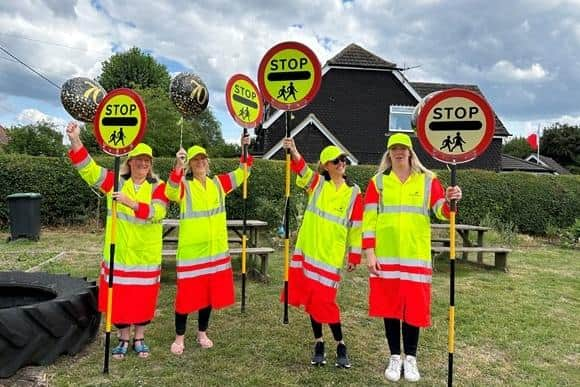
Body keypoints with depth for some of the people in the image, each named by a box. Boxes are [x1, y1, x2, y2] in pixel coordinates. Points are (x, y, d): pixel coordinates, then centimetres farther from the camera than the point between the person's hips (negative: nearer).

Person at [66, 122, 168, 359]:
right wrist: (75, 141, -22)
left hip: (146, 255, -1)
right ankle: (124, 339, 26)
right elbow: (88, 168, -8)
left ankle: (139, 338, 27)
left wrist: (131, 203, -33)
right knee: (119, 296, 7)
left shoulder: (157, 187, -2)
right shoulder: (115, 182, 2)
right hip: (118, 253, 1)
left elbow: (157, 212, -18)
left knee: (143, 297, 8)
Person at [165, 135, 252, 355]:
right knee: (187, 293, 1)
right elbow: (171, 193, -26)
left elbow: (241, 174, 9)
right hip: (191, 250, -4)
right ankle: (180, 337, 19)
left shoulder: (218, 183, 8)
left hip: (215, 248, 5)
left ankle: (202, 333, 31)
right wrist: (177, 167, -40)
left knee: (211, 291, 13)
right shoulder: (184, 185, -6)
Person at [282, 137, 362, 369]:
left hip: (331, 255, -2)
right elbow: (302, 170, -15)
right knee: (310, 297, 10)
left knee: (323, 300, -4)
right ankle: (319, 343, 26)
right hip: (307, 250, 3)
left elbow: (356, 227, 2)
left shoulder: (353, 193, 0)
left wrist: (354, 256, 1)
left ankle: (340, 345, 15)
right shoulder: (317, 184, 3)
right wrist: (293, 151, -34)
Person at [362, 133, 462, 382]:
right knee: (389, 306, 7)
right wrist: (369, 252, -5)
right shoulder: (377, 182, 4)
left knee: (414, 307, 5)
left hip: (416, 256, 0)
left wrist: (450, 201, -24)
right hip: (385, 256, 0)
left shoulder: (427, 180, 4)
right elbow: (369, 220, 1)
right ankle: (395, 357, 22)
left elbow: (442, 212, -1)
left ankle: (411, 359, 21)